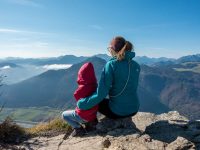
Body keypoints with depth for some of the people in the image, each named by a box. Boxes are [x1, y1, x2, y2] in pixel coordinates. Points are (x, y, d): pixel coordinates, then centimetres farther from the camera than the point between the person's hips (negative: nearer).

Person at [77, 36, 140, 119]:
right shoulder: (136, 66, -1)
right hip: (134, 109, 6)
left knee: (96, 101, 21)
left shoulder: (111, 65, -19)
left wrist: (82, 103, -11)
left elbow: (101, 94, -23)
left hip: (118, 111, -6)